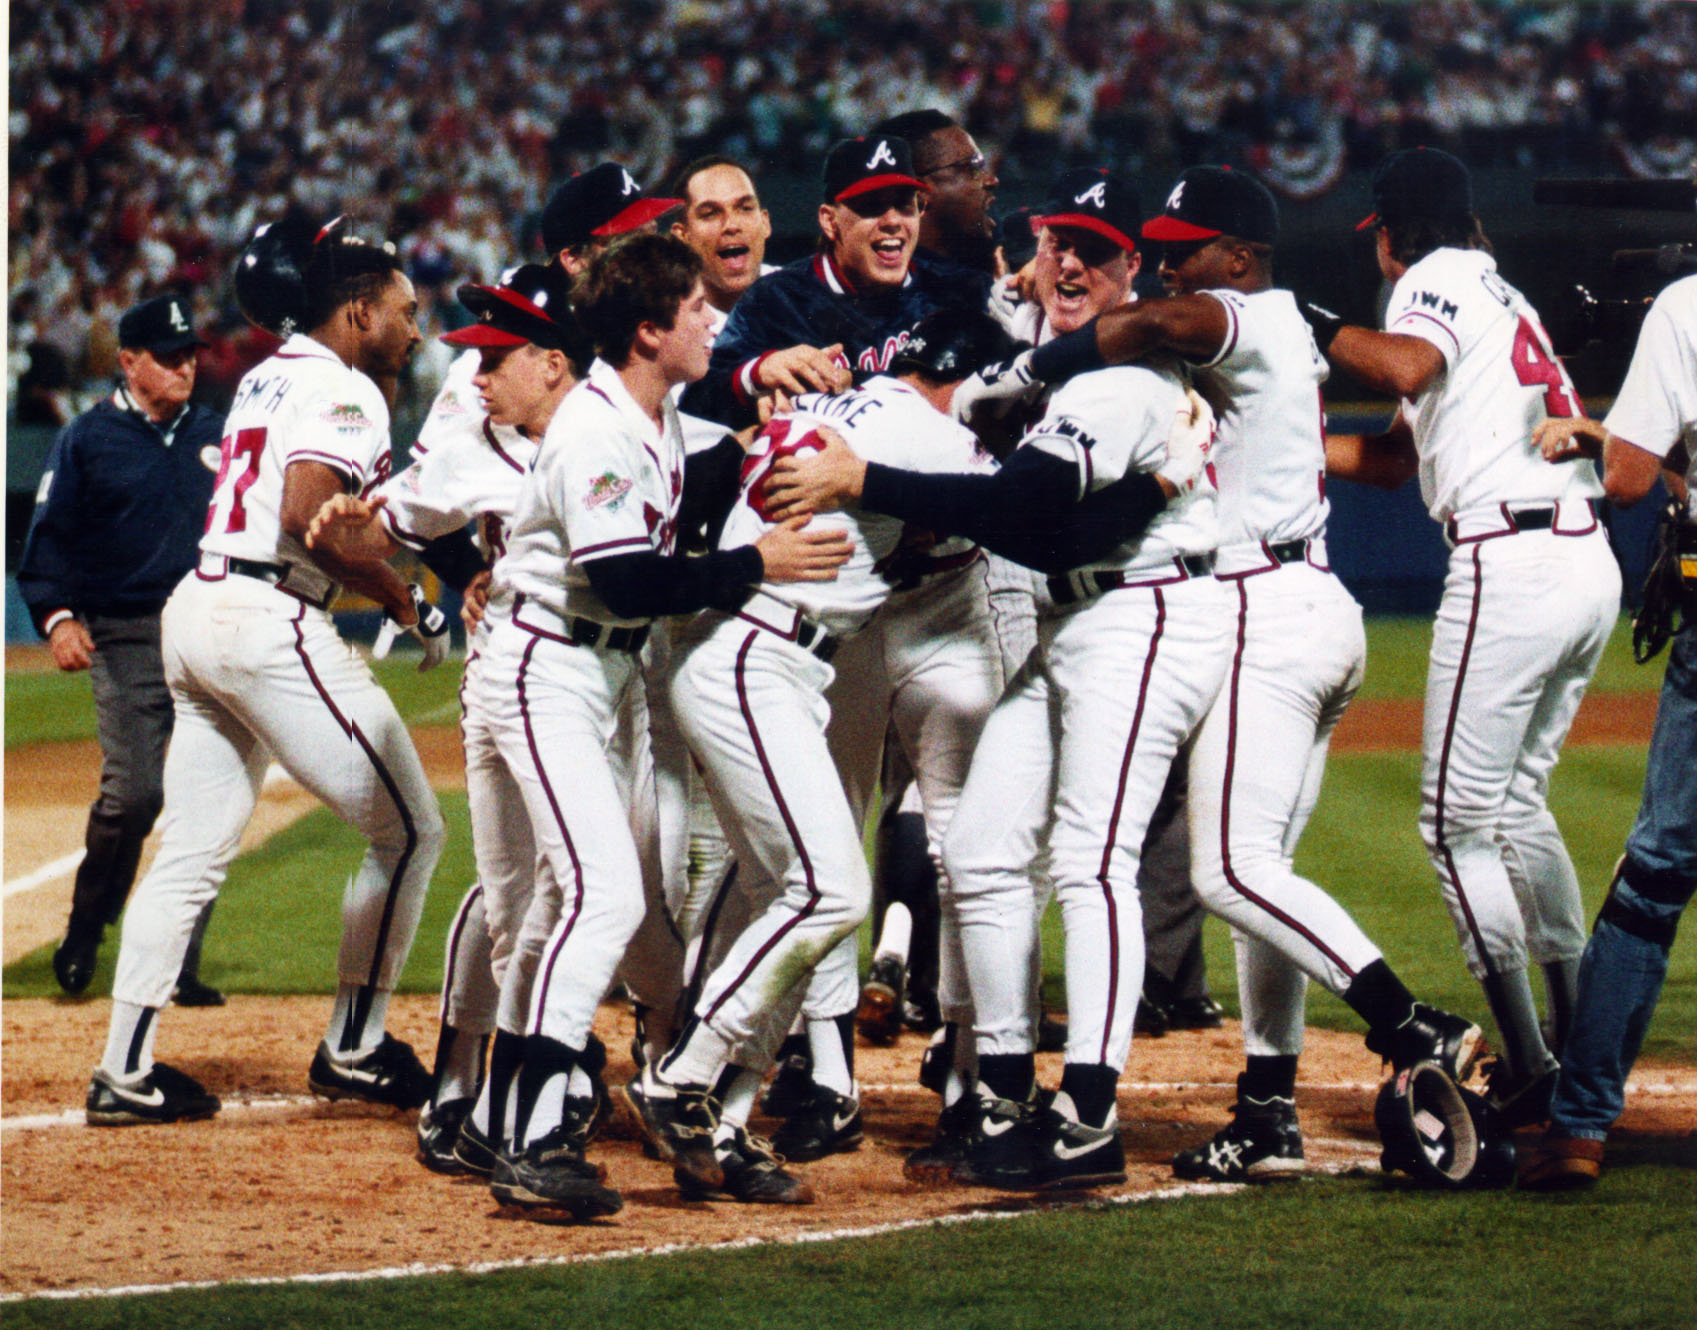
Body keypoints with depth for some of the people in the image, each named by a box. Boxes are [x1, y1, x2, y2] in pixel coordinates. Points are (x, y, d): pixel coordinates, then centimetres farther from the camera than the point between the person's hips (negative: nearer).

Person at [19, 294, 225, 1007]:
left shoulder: (217, 435, 15)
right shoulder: (87, 440, 5)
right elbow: (48, 539, 1)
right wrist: (56, 615, -14)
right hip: (127, 640, -4)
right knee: (133, 791, -15)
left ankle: (181, 965, 3)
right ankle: (85, 928, 9)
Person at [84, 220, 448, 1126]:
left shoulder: (266, 378, 21)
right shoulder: (341, 391, -8)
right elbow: (306, 516, -22)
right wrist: (405, 602, -15)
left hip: (195, 612, 10)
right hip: (269, 625, -10)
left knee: (192, 853, 10)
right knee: (407, 829, -1)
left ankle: (125, 1071, 8)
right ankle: (354, 1050, 3)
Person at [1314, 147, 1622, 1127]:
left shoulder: (1435, 278, 0)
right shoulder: (1504, 296, 26)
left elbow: (1411, 366, -24)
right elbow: (1404, 454, 27)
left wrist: (1322, 331, -8)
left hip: (1512, 561, -9)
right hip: (1592, 562, 9)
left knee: (1460, 822, -3)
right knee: (1519, 807, 21)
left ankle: (1528, 1072, -7)